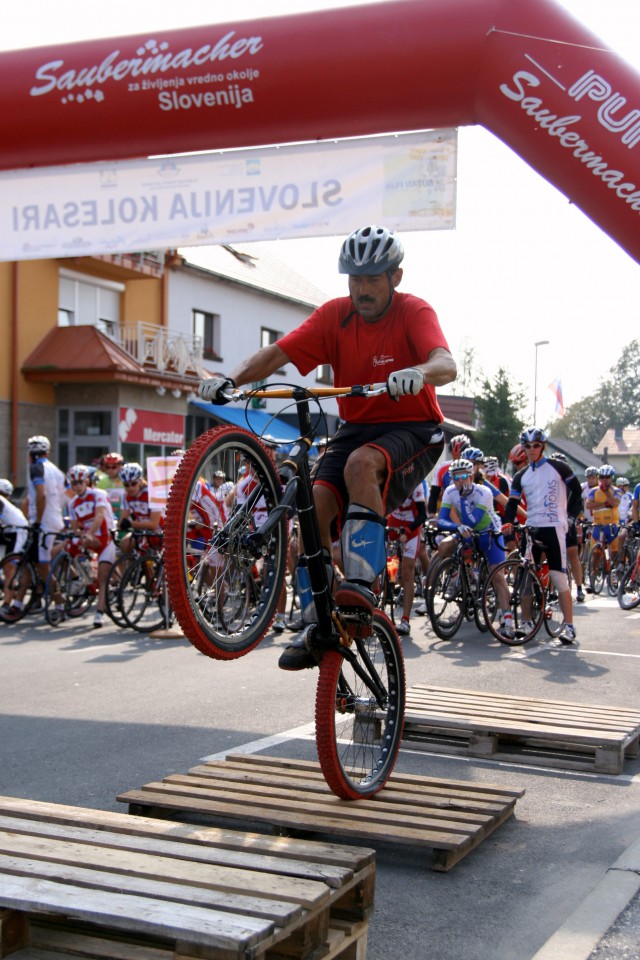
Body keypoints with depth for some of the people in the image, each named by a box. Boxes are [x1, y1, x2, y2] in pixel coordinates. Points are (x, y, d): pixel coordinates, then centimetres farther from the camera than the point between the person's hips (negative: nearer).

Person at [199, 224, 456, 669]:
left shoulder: (414, 312, -11)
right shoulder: (335, 314, -1)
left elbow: (446, 364, -29)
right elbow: (277, 352, -11)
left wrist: (418, 373, -53)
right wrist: (232, 378, -29)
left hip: (413, 429, -4)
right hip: (357, 427, 4)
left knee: (361, 463, -36)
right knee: (317, 501, -21)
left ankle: (361, 588, -34)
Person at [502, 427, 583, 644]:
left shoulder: (558, 468, 1)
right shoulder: (521, 476, 11)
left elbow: (577, 491, 7)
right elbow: (513, 503, 5)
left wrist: (569, 515, 0)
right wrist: (508, 522, -12)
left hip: (553, 528, -4)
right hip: (531, 528, 5)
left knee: (559, 578, -8)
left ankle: (568, 625, -3)